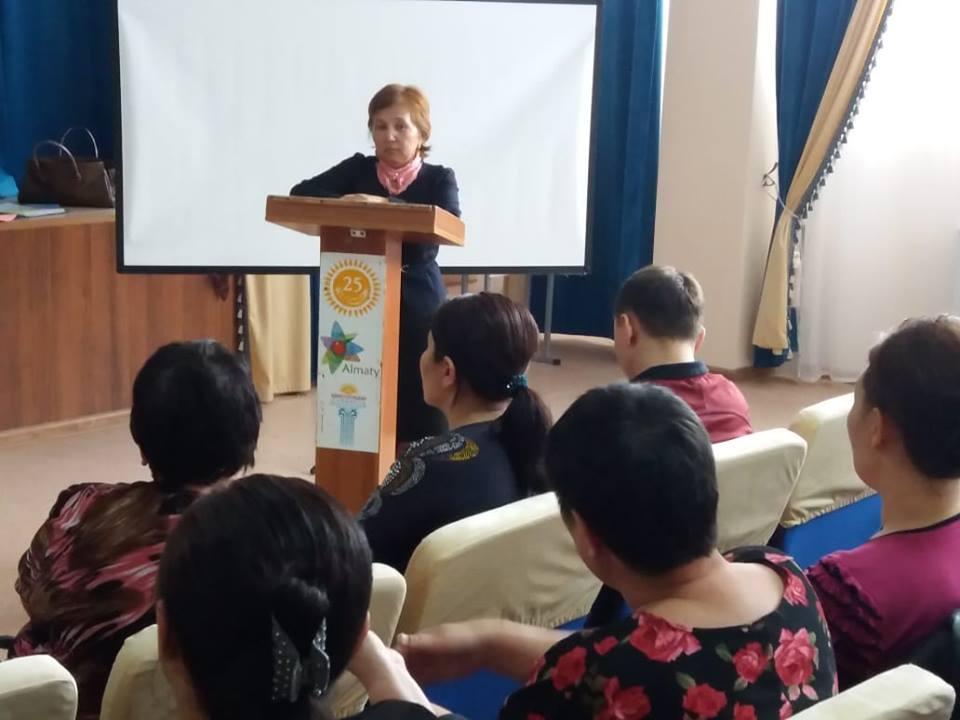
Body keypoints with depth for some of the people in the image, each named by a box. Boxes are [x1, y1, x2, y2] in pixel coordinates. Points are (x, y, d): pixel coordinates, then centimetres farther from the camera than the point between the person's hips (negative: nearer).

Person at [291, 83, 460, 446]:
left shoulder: (439, 179, 4)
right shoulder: (357, 169, 9)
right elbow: (301, 193, -2)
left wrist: (386, 205, -27)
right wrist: (339, 202, -22)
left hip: (418, 305, -1)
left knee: (421, 416, -2)